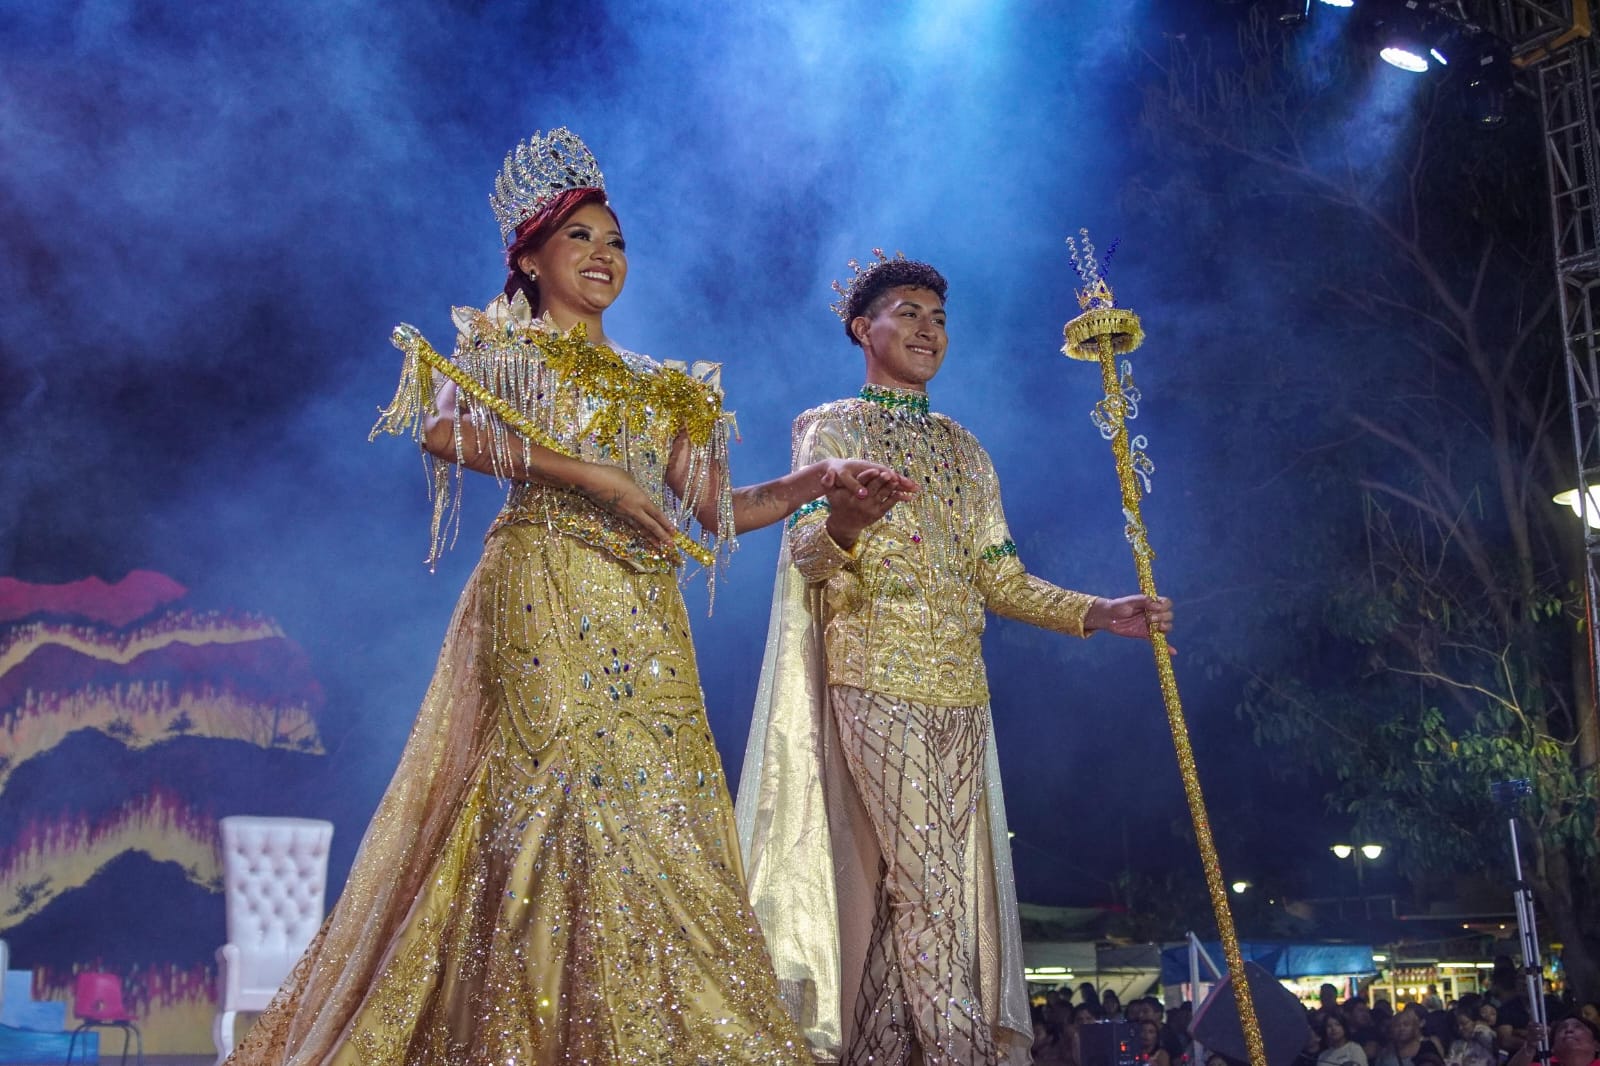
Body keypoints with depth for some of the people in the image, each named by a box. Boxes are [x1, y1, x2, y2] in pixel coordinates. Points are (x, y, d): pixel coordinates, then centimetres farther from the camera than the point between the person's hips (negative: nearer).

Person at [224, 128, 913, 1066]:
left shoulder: (659, 389, 24)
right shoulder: (502, 349, 10)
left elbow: (718, 511, 18)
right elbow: (442, 427, -12)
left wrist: (820, 479, 2)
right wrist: (591, 476, -17)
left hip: (643, 622, 5)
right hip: (545, 601, -5)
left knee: (660, 814, -3)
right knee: (581, 799, -16)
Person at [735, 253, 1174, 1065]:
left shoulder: (964, 449, 22)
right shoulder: (830, 428, 6)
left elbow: (999, 578, 17)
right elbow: (804, 555, -7)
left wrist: (1100, 614, 3)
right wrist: (839, 530, -31)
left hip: (958, 691, 5)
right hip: (875, 681, -5)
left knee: (901, 887, 2)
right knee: (926, 881, -13)